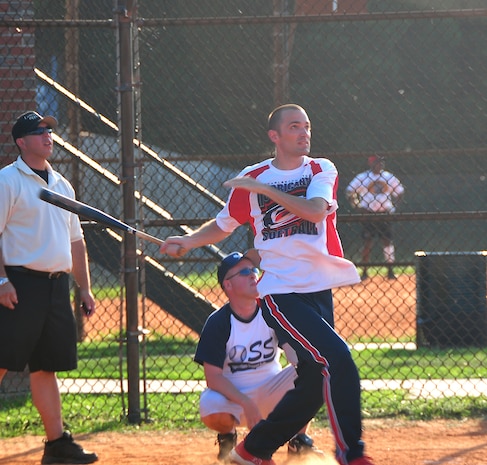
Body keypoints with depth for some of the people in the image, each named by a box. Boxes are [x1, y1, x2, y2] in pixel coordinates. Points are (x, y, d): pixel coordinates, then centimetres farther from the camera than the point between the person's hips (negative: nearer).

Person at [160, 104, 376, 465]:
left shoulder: (321, 170, 4)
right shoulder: (251, 178, 4)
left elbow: (315, 210, -16)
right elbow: (223, 225, 17)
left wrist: (264, 189, -17)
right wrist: (188, 241, 2)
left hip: (320, 291, 4)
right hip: (280, 294, -4)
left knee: (313, 387, 6)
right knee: (337, 360, -21)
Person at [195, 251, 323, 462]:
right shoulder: (217, 323, -14)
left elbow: (297, 356, -17)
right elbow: (213, 377, -19)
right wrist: (246, 403, -33)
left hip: (272, 392, 3)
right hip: (231, 394, -3)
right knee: (211, 410, -36)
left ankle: (298, 442, -3)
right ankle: (227, 437, 4)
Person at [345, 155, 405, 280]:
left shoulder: (388, 177, 6)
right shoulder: (362, 177, -3)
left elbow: (400, 191, 17)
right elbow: (349, 192, 1)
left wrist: (393, 206, 6)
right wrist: (357, 206, -6)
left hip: (385, 213, 2)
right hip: (368, 214, -2)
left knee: (387, 241, 0)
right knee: (367, 242, -1)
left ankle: (390, 271, 5)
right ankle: (364, 271, 7)